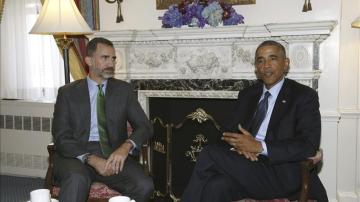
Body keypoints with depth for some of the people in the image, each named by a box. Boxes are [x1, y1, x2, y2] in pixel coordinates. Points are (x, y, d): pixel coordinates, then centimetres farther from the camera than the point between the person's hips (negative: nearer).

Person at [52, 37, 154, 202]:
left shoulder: (123, 89, 12)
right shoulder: (68, 92, 7)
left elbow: (145, 126, 6)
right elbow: (61, 138, -1)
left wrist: (126, 146, -17)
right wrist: (91, 159, -19)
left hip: (114, 155, 3)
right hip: (78, 154, -2)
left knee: (144, 186, -25)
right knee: (77, 180, -37)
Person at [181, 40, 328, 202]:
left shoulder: (304, 96, 1)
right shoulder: (247, 95, 18)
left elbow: (309, 146, -10)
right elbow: (230, 131, 15)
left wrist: (259, 146, -19)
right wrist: (239, 144, -11)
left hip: (281, 174, -4)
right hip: (246, 165, 4)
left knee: (209, 155, -22)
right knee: (216, 187, -31)